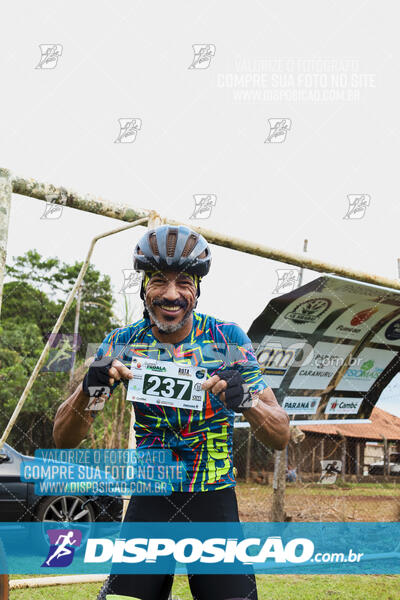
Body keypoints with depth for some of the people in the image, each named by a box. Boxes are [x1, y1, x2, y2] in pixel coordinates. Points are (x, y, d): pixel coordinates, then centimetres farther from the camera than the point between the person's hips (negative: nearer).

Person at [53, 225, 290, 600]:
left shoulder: (227, 339, -9)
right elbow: (64, 439, -7)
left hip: (214, 503, 0)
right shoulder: (122, 344, -6)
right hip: (149, 503, 1)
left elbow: (281, 437, -9)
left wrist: (246, 400, -31)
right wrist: (89, 389, -28)